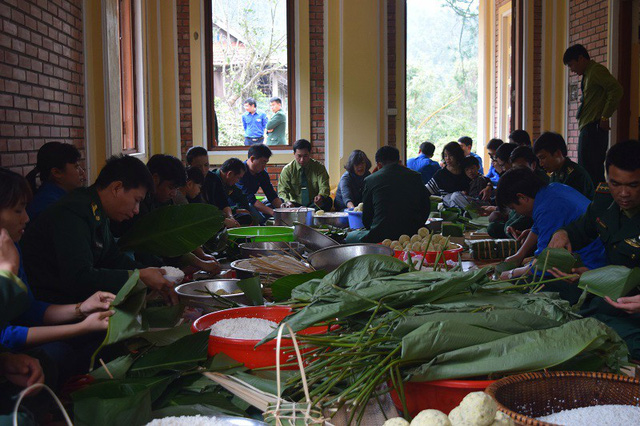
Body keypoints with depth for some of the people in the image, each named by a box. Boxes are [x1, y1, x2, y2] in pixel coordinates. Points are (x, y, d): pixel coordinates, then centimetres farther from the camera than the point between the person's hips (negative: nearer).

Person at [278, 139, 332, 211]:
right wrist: (287, 201, -33)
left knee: (328, 201, -31)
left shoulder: (319, 167, 1)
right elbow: (282, 191, -7)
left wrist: (321, 196, -35)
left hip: (314, 205, 1)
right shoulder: (287, 169, 0)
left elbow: (324, 187, -8)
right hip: (295, 204, -1)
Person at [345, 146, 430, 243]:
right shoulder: (416, 177, 9)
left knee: (349, 237, 19)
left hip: (381, 236, -3)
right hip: (413, 235, 4)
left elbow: (366, 218, 10)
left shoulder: (370, 180, 4)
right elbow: (426, 209, 14)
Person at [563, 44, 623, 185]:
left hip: (594, 127, -10)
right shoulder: (588, 74, 22)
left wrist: (605, 117, -18)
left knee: (590, 171, -13)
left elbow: (616, 90, -19)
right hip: (587, 128, 10)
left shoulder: (597, 70, -8)